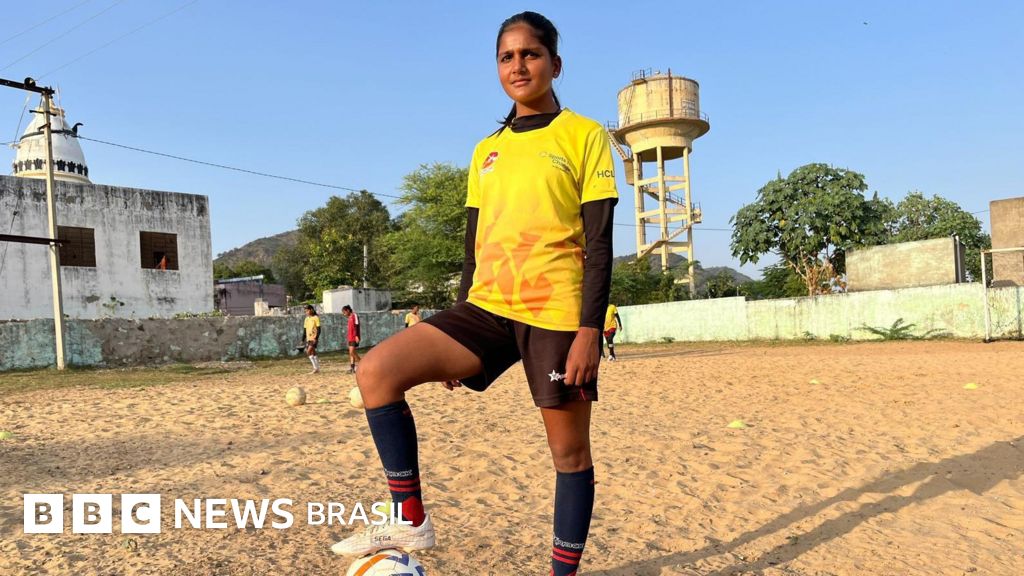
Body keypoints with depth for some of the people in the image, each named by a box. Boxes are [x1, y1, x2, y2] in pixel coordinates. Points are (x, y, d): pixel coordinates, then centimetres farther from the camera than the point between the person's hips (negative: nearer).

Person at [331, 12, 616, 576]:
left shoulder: (584, 136, 2)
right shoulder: (485, 151, 17)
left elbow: (598, 243, -4)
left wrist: (589, 330, -13)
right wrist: (455, 341, 15)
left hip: (557, 312, -4)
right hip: (488, 307, 5)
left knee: (568, 448, 3)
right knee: (377, 370, -12)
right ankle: (411, 520, 0)